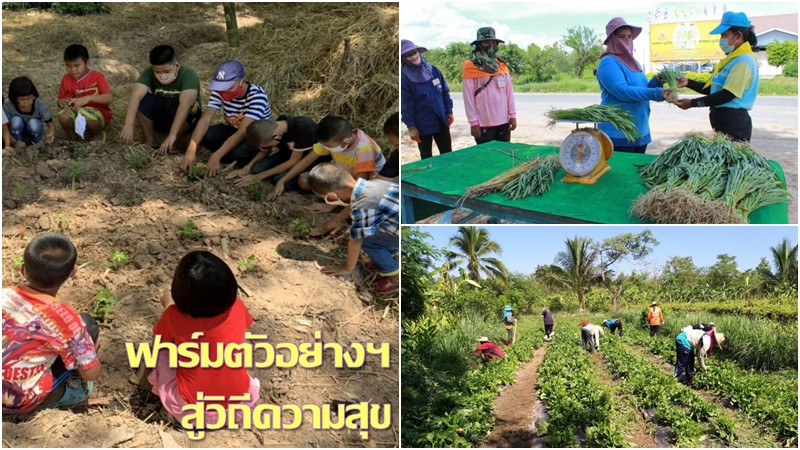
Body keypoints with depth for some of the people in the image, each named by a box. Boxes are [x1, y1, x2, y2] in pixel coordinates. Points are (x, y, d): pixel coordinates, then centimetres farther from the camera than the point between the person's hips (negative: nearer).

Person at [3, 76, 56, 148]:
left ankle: (38, 145, -4)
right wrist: (14, 142, -42)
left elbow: (50, 124, -22)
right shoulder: (7, 107, -26)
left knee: (33, 123, -33)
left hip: (34, 130, 0)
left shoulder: (40, 105, -27)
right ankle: (18, 147, -10)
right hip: (19, 132, 0)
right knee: (16, 120, -31)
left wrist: (50, 134, -47)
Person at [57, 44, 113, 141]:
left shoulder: (97, 77, -13)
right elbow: (60, 99, 9)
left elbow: (110, 98, -26)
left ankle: (98, 135, -4)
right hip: (77, 112, 3)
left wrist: (88, 98, -40)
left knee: (88, 117, -37)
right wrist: (63, 102, -17)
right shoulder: (66, 79, -2)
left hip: (98, 113, -3)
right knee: (63, 117, -29)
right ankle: (73, 137, 1)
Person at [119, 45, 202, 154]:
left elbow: (185, 103, -43)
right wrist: (128, 125, -50)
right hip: (158, 117, 3)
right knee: (140, 99, -25)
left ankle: (173, 143, -13)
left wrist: (172, 135, -54)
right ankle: (149, 140, -7)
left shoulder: (188, 75, -28)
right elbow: (136, 94, -34)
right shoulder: (149, 73, -19)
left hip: (183, 121, -2)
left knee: (188, 106, -35)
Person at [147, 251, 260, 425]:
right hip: (239, 405, 3)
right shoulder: (237, 308, -11)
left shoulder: (174, 316, -18)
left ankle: (169, 405, 17)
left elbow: (160, 339, 8)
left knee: (161, 352, 15)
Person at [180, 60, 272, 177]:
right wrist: (191, 150, -38)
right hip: (232, 129, 5)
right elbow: (205, 119, -22)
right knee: (201, 135, -23)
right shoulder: (220, 91, -15)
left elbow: (243, 132, -37)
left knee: (240, 152, -38)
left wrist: (216, 157, -43)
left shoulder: (257, 96, -31)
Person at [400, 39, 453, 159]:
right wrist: (411, 127, -14)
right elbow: (405, 105, -11)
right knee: (426, 157, 8)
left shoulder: (433, 70, 3)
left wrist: (449, 111, 6)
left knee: (447, 154, 9)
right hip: (422, 126, -4)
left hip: (441, 122, 4)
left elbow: (445, 92, 11)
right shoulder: (404, 77, -9)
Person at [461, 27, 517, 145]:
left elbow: (509, 92, 11)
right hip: (484, 124, -5)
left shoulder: (501, 64, 10)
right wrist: (473, 122, -11)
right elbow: (468, 97, -7)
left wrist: (512, 115, 5)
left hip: (503, 121, 5)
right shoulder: (470, 66, -5)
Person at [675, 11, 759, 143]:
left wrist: (692, 103, -18)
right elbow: (712, 88, 19)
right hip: (723, 120, 10)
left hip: (734, 123, -10)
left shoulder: (743, 60, -15)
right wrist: (688, 82, 6)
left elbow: (727, 95, -21)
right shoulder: (734, 58, 16)